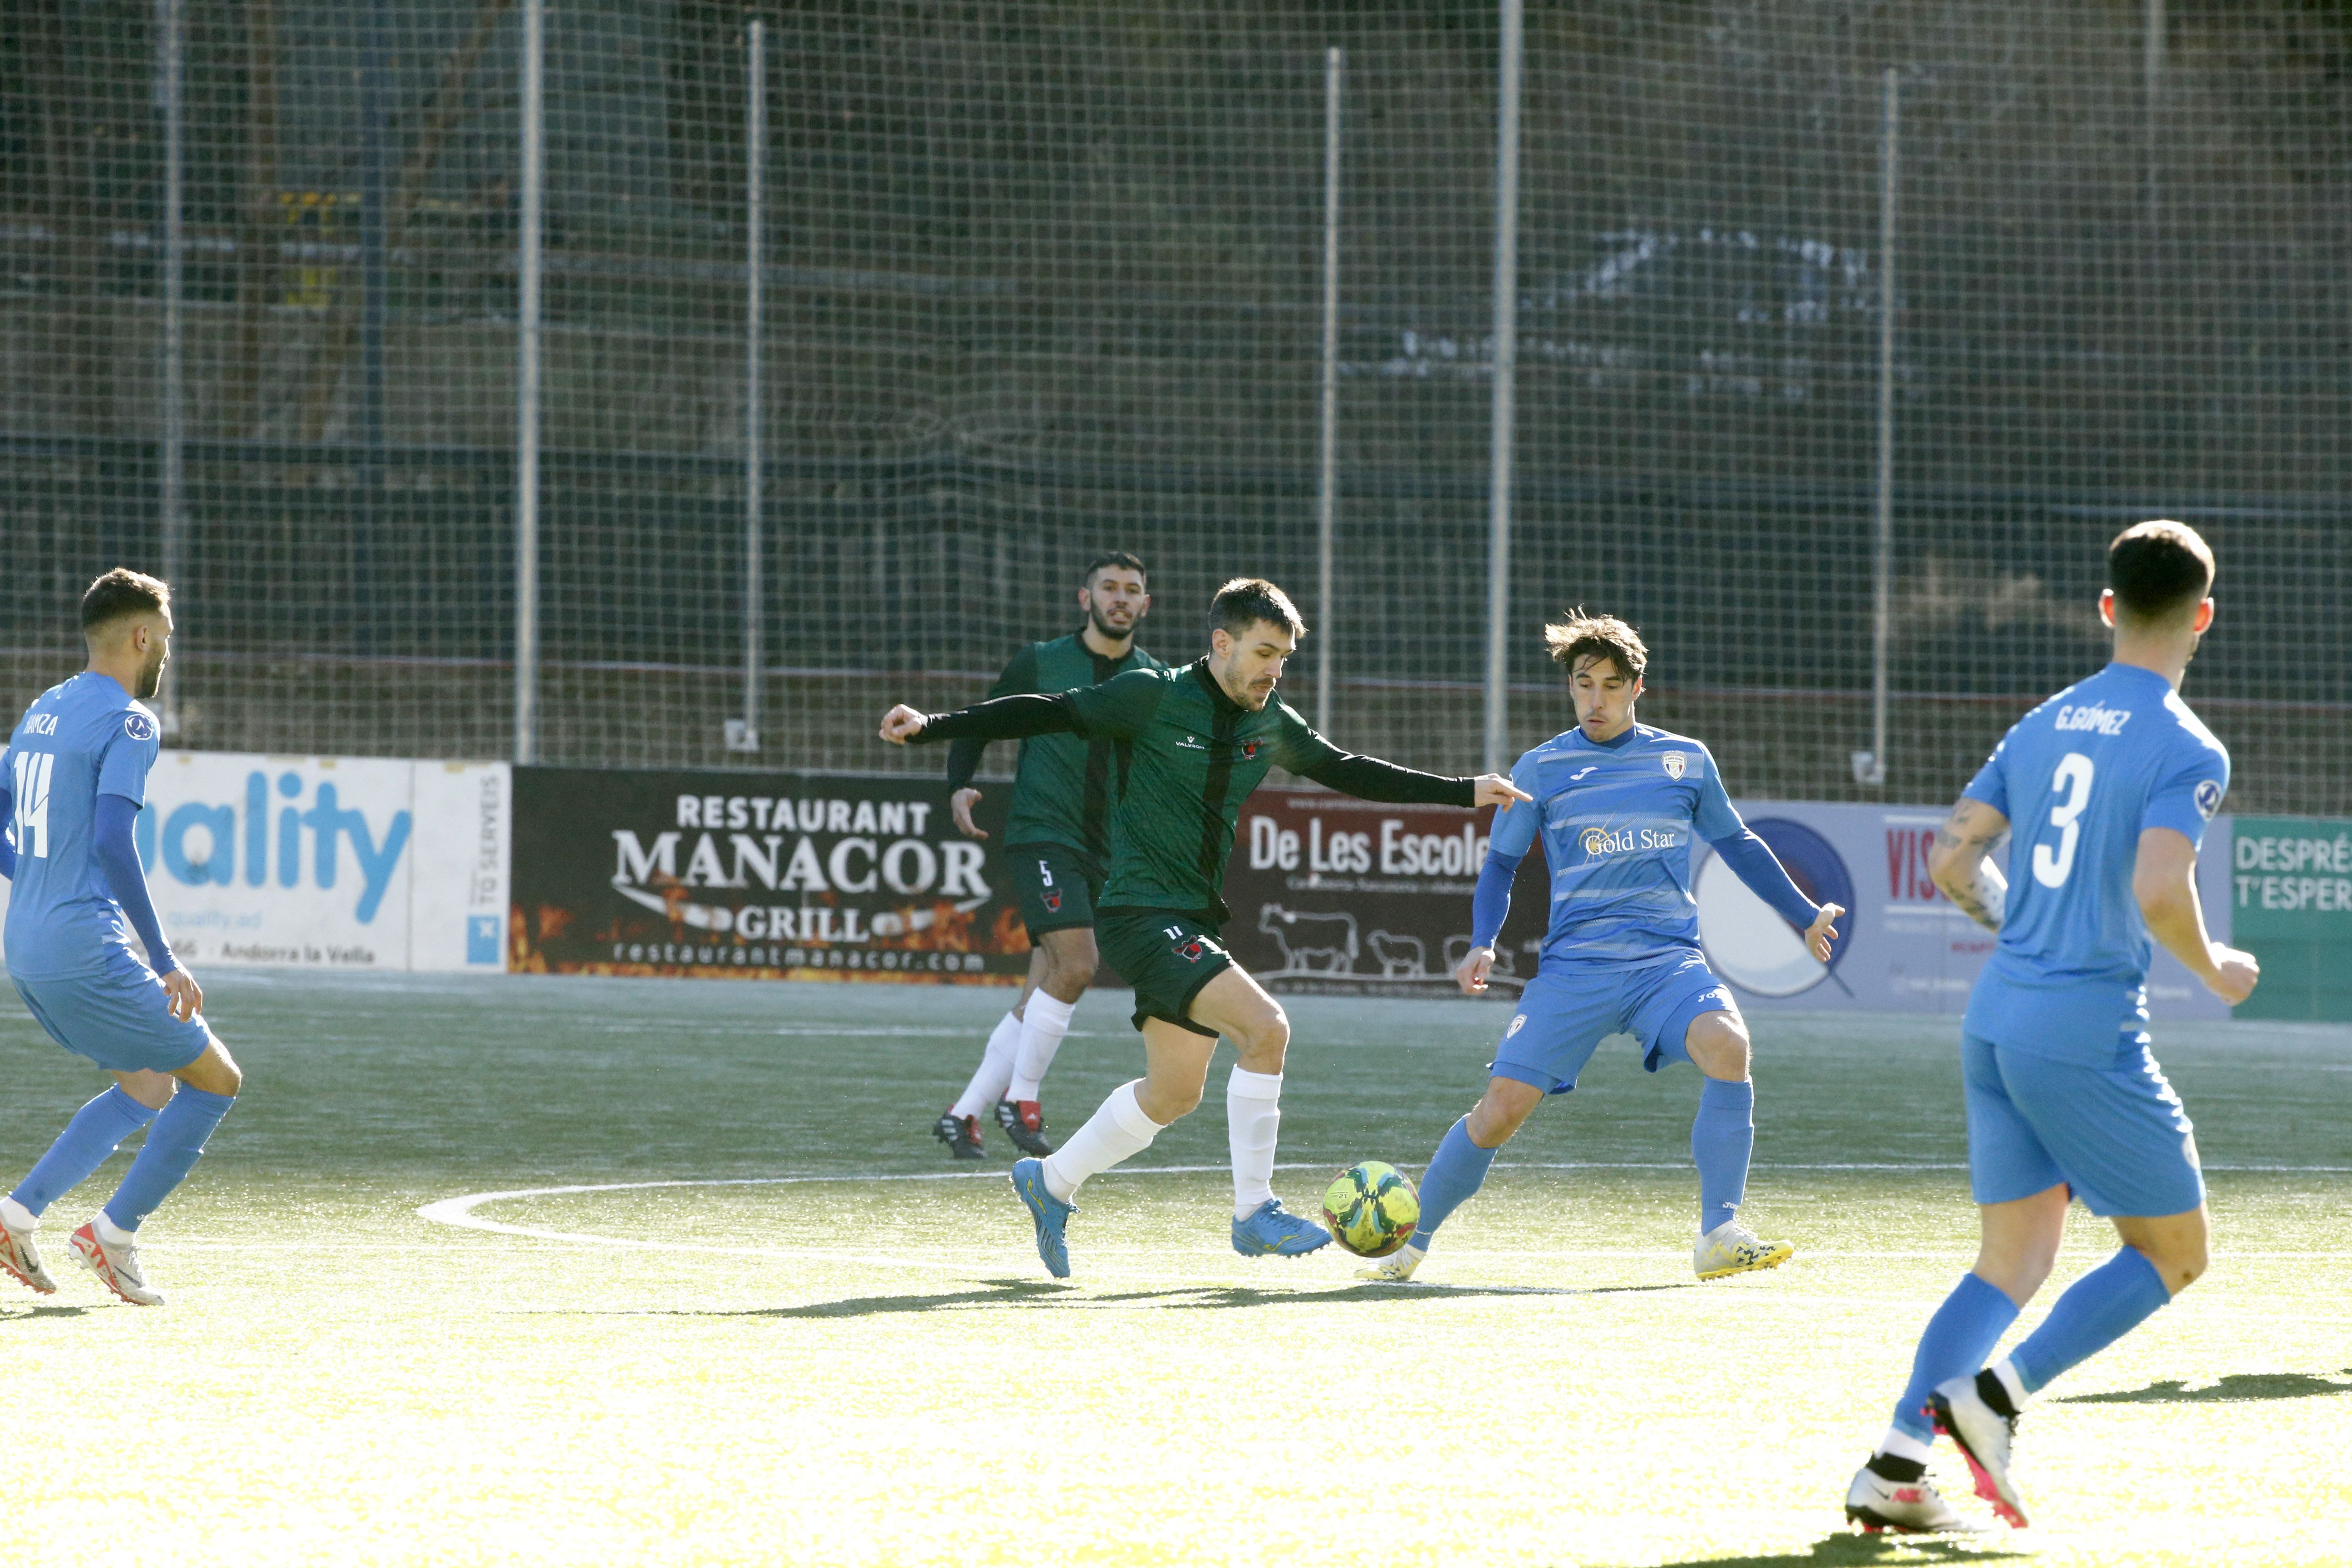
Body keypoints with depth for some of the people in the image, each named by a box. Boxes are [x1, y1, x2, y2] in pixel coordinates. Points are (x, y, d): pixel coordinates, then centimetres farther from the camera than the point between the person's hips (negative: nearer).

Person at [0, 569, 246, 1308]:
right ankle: (114, 1234, 2)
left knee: (149, 1088, 21)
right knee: (216, 1081, 4)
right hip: (86, 952, -9)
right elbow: (112, 841, -22)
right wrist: (165, 962, -20)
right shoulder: (128, 722, -12)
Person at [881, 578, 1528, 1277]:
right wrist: (932, 726, -10)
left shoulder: (1271, 724, 8)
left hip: (1196, 922, 8)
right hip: (1142, 913, -8)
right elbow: (1050, 714, -5)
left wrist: (1464, 792, 19)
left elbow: (1347, 772, 20)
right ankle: (1254, 1213, -13)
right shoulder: (1156, 696, -11)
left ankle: (1051, 1182, 32)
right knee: (1265, 1027, -22)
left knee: (1175, 1092, 13)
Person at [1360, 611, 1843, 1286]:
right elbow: (1500, 864, 15)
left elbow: (1736, 844, 26)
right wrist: (1483, 945, -1)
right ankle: (1411, 1241, 8)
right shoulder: (1542, 769, 8)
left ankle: (1720, 1236, -25)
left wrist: (1805, 915, 26)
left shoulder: (1686, 760, 12)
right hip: (1574, 964, -1)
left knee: (1727, 1045, -30)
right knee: (1503, 1106, -12)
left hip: (1669, 958, 1)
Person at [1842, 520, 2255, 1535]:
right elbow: (2159, 893, -22)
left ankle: (1894, 1467, 0)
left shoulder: (2043, 727, 12)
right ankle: (1996, 1395, -7)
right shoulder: (2186, 750, -9)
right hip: (2087, 1032, -7)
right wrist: (2214, 972, -3)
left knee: (2013, 1262, 12)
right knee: (2172, 1253, 8)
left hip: (1995, 1020, 7)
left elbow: (1951, 862, 12)